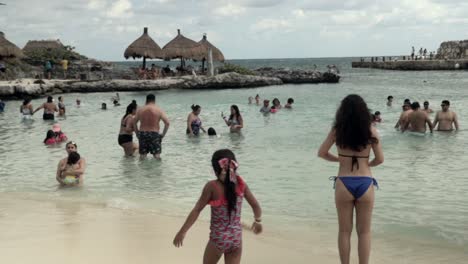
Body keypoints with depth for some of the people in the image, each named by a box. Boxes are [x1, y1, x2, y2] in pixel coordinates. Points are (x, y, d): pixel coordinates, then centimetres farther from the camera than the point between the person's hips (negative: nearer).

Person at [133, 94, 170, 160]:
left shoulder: (140, 110, 6)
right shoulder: (159, 110, -1)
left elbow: (134, 122, 9)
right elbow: (167, 123, -7)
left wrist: (137, 133, 16)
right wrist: (163, 134, 3)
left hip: (142, 134, 2)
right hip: (154, 134, -2)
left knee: (142, 155, 12)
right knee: (157, 156, -1)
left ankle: (142, 155, -13)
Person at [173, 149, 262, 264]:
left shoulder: (212, 186, -15)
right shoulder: (241, 183, -4)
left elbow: (197, 210, -14)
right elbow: (256, 205, 3)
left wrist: (182, 232, -7)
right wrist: (257, 221, 23)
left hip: (218, 238, -3)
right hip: (236, 237, 3)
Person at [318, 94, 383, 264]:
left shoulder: (337, 130, -3)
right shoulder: (370, 130, -3)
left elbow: (322, 153, 5)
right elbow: (380, 159, 0)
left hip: (344, 184, 0)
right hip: (365, 184, 0)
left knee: (344, 231, 12)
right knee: (364, 232, 11)